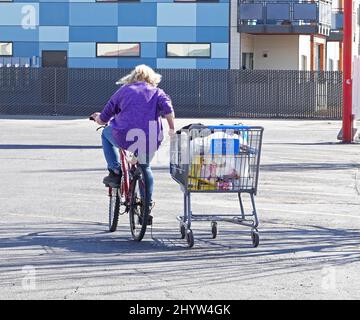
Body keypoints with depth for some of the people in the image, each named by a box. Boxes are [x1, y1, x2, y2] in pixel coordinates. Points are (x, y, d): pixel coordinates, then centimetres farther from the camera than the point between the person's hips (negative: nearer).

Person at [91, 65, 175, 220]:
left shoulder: (123, 91, 15)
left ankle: (115, 172, 19)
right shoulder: (157, 92, 15)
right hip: (151, 141, 2)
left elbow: (103, 119, 17)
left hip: (125, 137, -2)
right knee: (145, 168, 31)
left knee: (106, 133, 31)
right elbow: (168, 109, -8)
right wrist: (171, 129, 5)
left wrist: (97, 117, 39)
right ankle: (148, 204, 29)